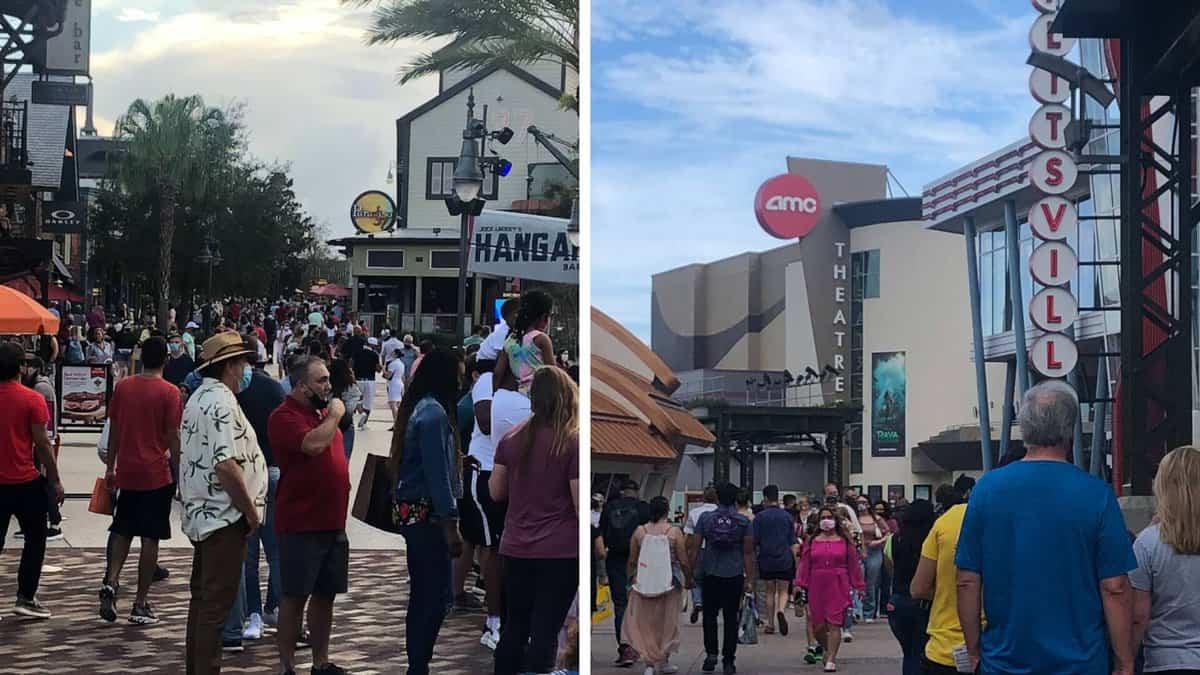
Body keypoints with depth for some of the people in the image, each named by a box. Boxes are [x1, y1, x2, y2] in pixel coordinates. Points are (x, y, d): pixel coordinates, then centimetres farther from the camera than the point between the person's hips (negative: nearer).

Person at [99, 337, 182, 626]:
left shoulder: (123, 386, 3)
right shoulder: (169, 392, -9)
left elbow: (114, 429, 8)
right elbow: (173, 436, -9)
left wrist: (110, 467, 16)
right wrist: (177, 472, -1)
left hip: (126, 472, 4)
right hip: (157, 473, -4)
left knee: (122, 531, 17)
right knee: (150, 538, 2)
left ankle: (110, 583, -2)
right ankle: (141, 604, 4)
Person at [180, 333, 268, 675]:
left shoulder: (198, 397, 15)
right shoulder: (222, 402, -18)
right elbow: (226, 465, -26)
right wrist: (251, 511, -16)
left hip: (203, 514, 10)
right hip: (225, 517, -10)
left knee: (202, 597, 17)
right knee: (217, 604, -5)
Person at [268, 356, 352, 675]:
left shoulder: (322, 412, 13)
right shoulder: (285, 416, -13)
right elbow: (312, 444, -29)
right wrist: (335, 416, -14)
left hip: (333, 522, 8)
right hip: (301, 524, -8)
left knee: (325, 594, 13)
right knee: (295, 596, 0)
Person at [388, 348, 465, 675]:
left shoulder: (417, 409, 15)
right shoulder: (434, 413, -14)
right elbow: (437, 473, -19)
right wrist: (450, 524, -19)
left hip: (412, 512, 10)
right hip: (428, 514, -10)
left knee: (422, 596, 12)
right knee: (438, 597, -10)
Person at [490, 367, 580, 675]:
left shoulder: (511, 439, 3)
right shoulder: (574, 442, -12)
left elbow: (496, 493, 11)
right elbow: (581, 505, -13)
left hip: (516, 550, 5)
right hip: (560, 552, -5)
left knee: (514, 627, 15)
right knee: (545, 632, 0)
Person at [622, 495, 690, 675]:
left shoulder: (639, 531, -3)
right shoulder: (674, 532, -8)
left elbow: (632, 561, 3)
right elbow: (683, 561, -5)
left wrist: (631, 580, 17)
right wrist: (688, 579, 11)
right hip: (669, 582, -1)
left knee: (644, 621, 9)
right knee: (667, 621, 14)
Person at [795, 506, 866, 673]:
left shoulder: (844, 541, 5)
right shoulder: (812, 541, 8)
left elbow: (853, 564, 5)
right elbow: (804, 564, 7)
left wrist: (858, 586, 4)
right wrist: (800, 583, -1)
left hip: (839, 587, -2)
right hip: (816, 587, 2)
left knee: (834, 624, -7)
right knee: (818, 626, 2)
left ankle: (831, 659, -2)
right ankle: (828, 649, 28)